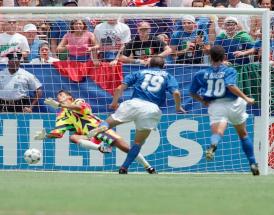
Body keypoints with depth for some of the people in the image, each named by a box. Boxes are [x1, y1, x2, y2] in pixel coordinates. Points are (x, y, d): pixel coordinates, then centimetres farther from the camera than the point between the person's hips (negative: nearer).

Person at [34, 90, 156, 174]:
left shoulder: (78, 101, 4)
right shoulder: (62, 116, 18)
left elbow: (80, 107, -21)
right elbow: (58, 133, 9)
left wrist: (59, 105, -25)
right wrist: (46, 135, -10)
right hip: (89, 137, 4)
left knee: (125, 147, -13)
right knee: (73, 137, -28)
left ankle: (149, 168, -3)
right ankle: (100, 148, -41)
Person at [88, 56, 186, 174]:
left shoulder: (140, 73, 24)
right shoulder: (167, 76, 22)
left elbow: (120, 88, 13)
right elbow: (176, 93, 3)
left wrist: (114, 102, 23)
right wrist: (178, 107, 19)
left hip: (134, 103, 0)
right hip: (152, 109, 0)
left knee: (110, 122, 6)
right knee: (139, 142, 14)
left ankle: (103, 126, -30)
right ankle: (124, 167, 6)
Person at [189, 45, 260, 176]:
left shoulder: (201, 74, 8)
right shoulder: (229, 71, -1)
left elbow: (192, 93, 11)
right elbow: (231, 86, -20)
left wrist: (204, 101, 27)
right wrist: (246, 99, -16)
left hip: (215, 106, 0)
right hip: (233, 104, 0)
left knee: (217, 133, -18)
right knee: (243, 134, 20)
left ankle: (213, 146, -55)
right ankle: (253, 164, 21)